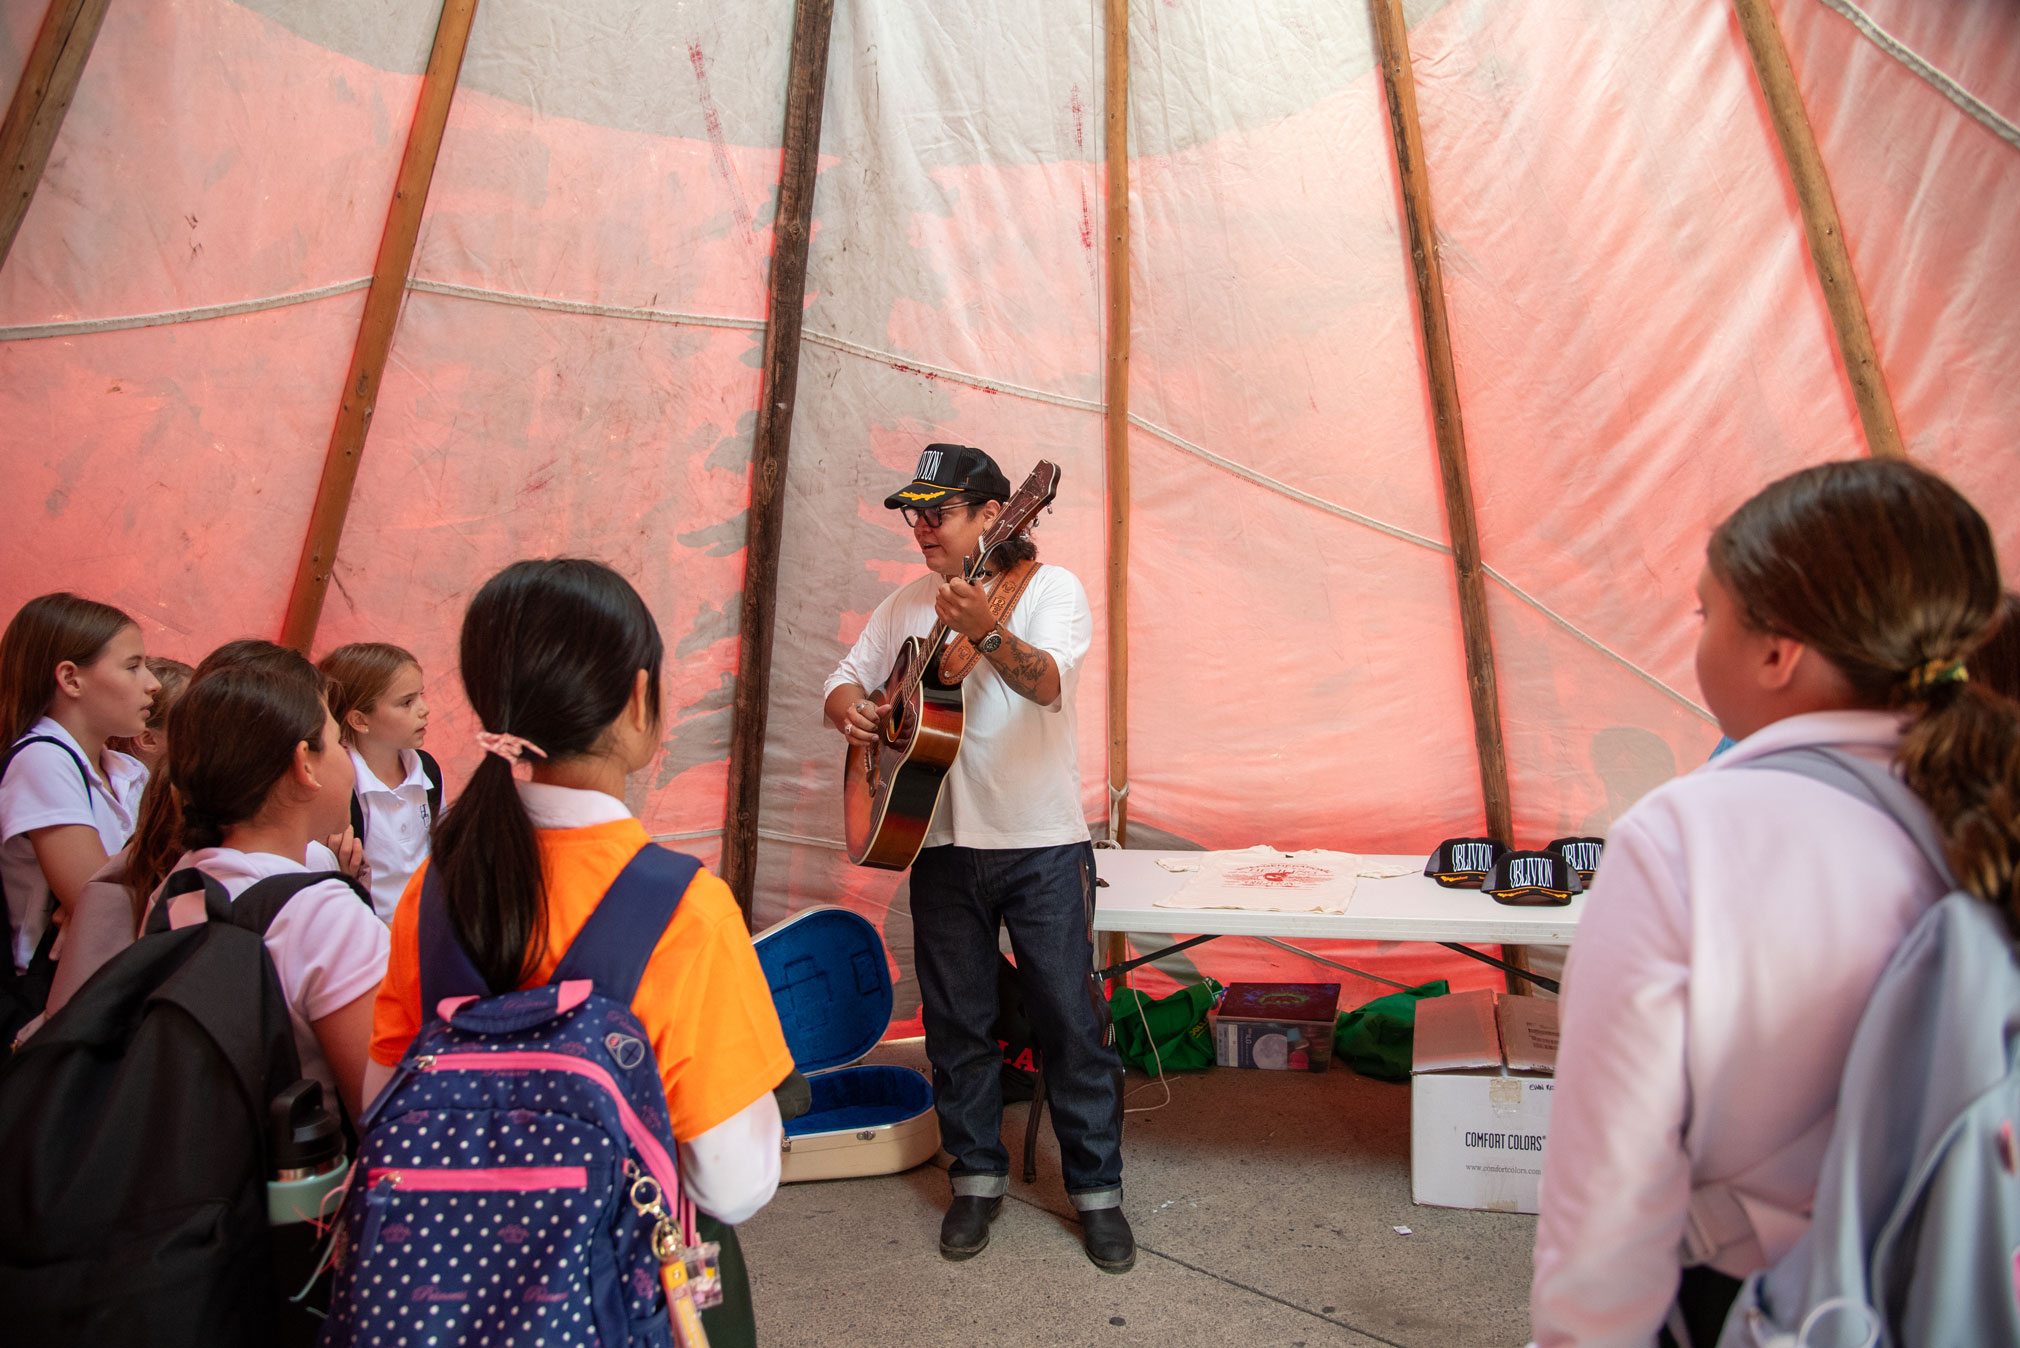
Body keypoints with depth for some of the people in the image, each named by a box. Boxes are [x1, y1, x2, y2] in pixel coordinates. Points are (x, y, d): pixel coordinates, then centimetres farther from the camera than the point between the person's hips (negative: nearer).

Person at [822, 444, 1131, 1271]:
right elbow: (849, 673, 15)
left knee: (1070, 1020, 4)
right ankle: (977, 1176, 32)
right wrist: (846, 706, -8)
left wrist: (984, 631, -43)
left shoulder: (1050, 589, -7)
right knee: (955, 1021, 14)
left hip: (1041, 845, -4)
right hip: (940, 841, 5)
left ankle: (1097, 1189, 22)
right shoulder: (907, 603, 10)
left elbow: (1049, 684, -25)